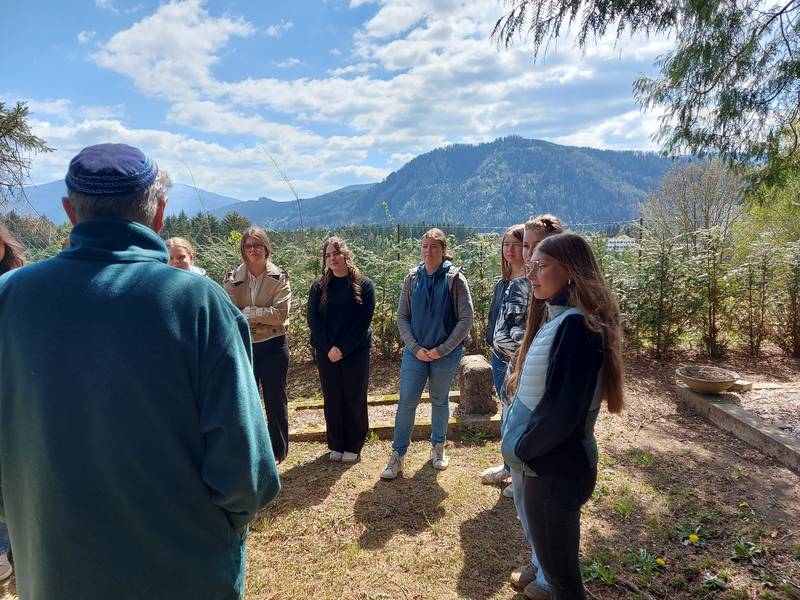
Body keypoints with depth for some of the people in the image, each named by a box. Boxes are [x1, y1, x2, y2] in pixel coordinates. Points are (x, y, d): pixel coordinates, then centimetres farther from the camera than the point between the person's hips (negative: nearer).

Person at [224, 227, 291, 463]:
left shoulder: (279, 278, -6)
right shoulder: (232, 278, 0)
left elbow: (280, 313, -16)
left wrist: (248, 313, -18)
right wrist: (262, 314, -19)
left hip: (273, 346, -2)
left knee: (275, 400, 8)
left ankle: (278, 450, 25)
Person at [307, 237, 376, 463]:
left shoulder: (363, 285, -4)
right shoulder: (319, 286, 3)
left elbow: (364, 320, -9)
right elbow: (313, 319, -1)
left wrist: (343, 349, -15)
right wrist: (329, 348, -13)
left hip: (356, 352, -2)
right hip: (327, 353, 2)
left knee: (355, 399, 6)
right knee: (332, 399, 9)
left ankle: (353, 446, 21)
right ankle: (336, 445, 24)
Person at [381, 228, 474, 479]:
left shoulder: (454, 278, -7)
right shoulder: (413, 277, 0)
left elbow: (466, 319, -8)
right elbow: (402, 317, 3)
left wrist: (441, 350, -12)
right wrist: (415, 348, -8)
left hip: (446, 353, -1)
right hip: (415, 352, 2)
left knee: (440, 400, 14)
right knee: (407, 401, -1)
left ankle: (438, 447, 34)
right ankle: (397, 456, 10)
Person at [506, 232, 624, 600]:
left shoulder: (575, 324, -23)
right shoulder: (557, 317, 7)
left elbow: (562, 409, -27)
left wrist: (521, 448, -13)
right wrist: (522, 444, 8)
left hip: (556, 468, -9)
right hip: (550, 461, 9)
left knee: (558, 564, 11)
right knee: (556, 557, 27)